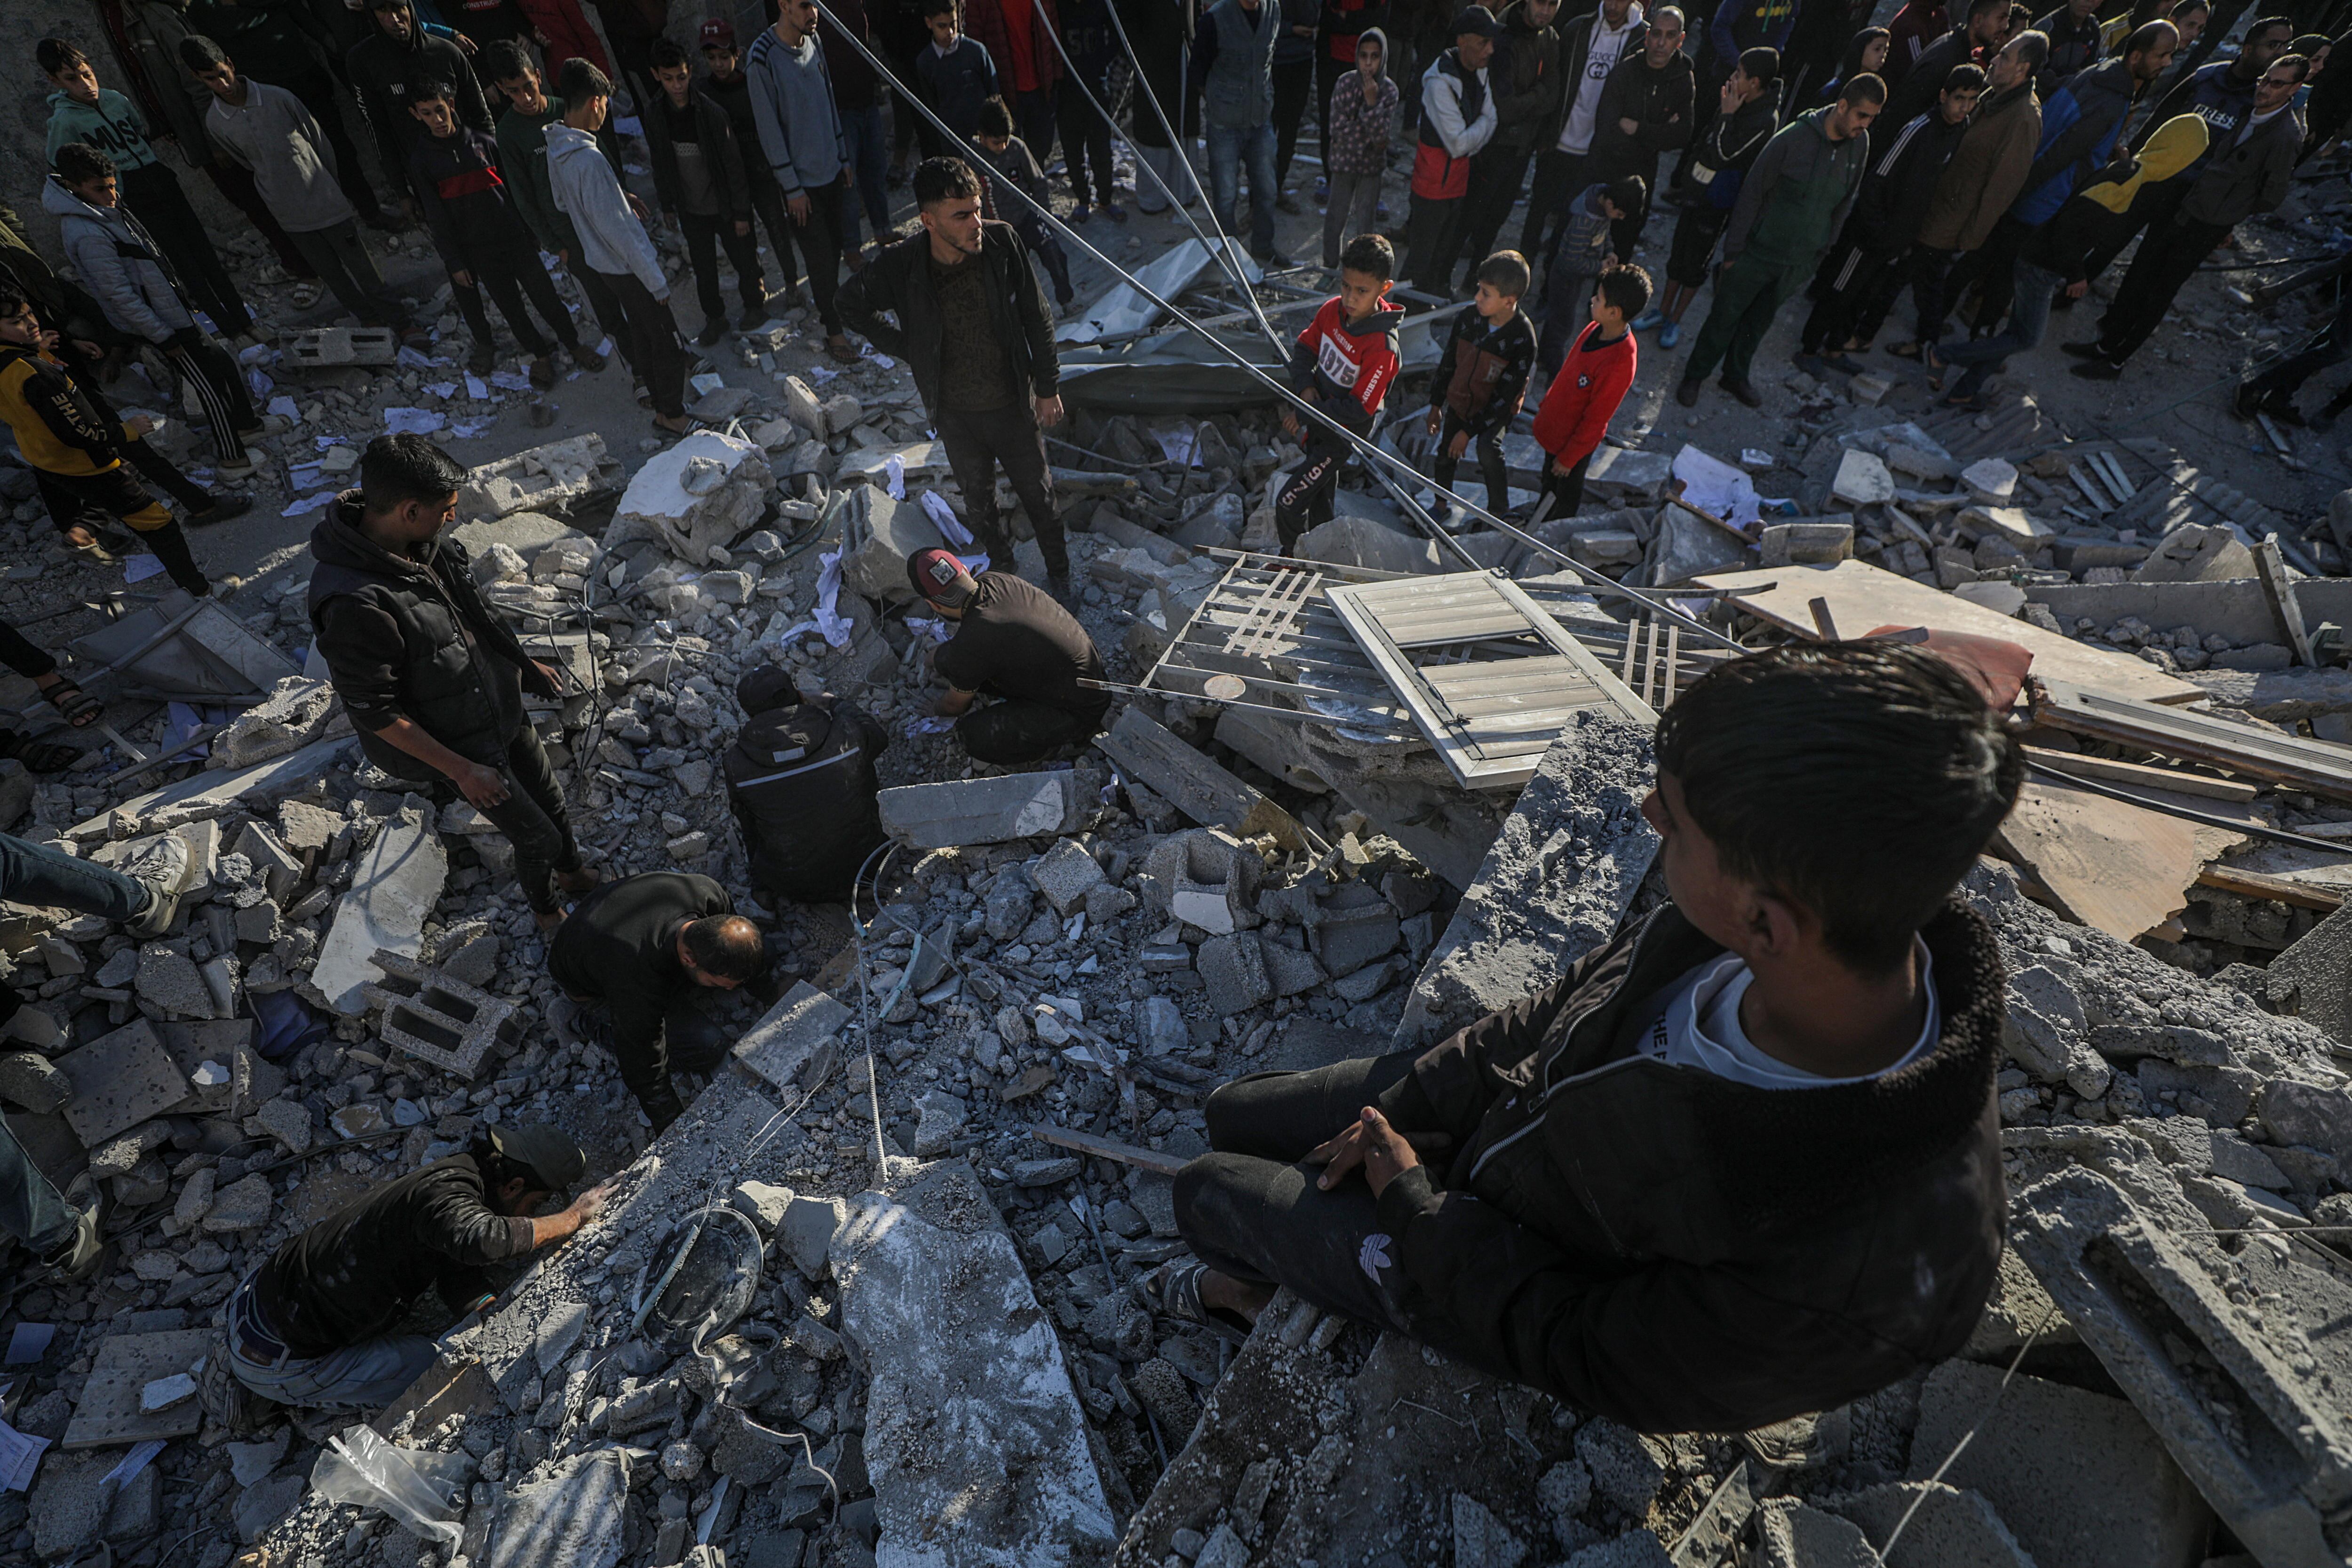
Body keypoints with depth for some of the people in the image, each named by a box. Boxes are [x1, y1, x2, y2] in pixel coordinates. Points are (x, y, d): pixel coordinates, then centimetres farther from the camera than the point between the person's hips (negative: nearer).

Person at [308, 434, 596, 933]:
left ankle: (571, 872, 52)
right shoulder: (355, 606, -35)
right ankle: (545, 910, 38)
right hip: (459, 742, -7)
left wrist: (525, 663, 17)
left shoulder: (422, 543, -11)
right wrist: (461, 770, -20)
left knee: (550, 798, 23)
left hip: (501, 707, 7)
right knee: (538, 836, 7)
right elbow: (375, 712, -25)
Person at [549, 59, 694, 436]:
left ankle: (658, 394, 41)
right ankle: (671, 415, 13)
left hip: (601, 262, 9)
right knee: (667, 340, 3)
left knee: (640, 332, 25)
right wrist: (656, 280, -20)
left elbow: (562, 203, 16)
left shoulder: (556, 147, 1)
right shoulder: (589, 158, -28)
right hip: (627, 267, -9)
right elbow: (616, 230, -26)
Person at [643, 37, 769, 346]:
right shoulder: (654, 115, -6)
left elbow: (733, 165, -12)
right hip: (690, 210, 3)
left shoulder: (712, 112, -17)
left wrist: (741, 212, -11)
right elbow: (659, 165, 6)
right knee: (703, 269, 13)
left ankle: (755, 303, 39)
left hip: (725, 206, -3)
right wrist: (667, 206, 10)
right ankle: (715, 318, 32)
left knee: (744, 260, 12)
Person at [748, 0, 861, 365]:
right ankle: (834, 331, 10)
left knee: (833, 248, 14)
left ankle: (830, 305, 32)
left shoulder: (813, 41, 4)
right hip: (802, 177, -6)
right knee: (820, 257, -1)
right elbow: (769, 127, -16)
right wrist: (791, 187, -15)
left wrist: (843, 157, 15)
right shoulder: (762, 58, -18)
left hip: (831, 168, 6)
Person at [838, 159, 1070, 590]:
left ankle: (1058, 574, 39)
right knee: (978, 502, 19)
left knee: (1037, 494, 15)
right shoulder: (901, 266, -19)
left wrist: (1048, 388, -3)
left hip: (1013, 404, 0)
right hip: (955, 413, 1)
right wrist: (906, 348, -2)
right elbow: (851, 303, 1)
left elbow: (1036, 319, -6)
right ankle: (1002, 570, 45)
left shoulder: (1001, 243, -18)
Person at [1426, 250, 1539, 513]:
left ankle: (1499, 511, -8)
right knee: (1446, 453, 13)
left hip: (1496, 410, -5)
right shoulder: (1467, 316, -15)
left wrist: (1469, 430, -24)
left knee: (1488, 448, -29)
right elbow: (1449, 361, 1)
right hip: (1459, 401, 5)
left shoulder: (1523, 340, -27)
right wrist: (1436, 404, 7)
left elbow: (1506, 395, -23)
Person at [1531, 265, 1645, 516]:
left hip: (1575, 441, -8)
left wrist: (1568, 458, -18)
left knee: (1566, 497, 19)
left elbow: (1596, 420, -27)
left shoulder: (1620, 363, -36)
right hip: (1554, 427, 8)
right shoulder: (1596, 328, -12)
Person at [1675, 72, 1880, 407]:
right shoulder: (1792, 138, -19)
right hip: (1759, 252, -5)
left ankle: (1736, 375, 35)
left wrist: (1823, 248, 13)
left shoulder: (1860, 144, -2)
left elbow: (1845, 202, 10)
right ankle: (1694, 375, 24)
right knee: (1725, 316, 6)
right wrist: (1732, 250, -12)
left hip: (1801, 261, 5)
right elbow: (1752, 193, -13)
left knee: (1761, 321, 18)